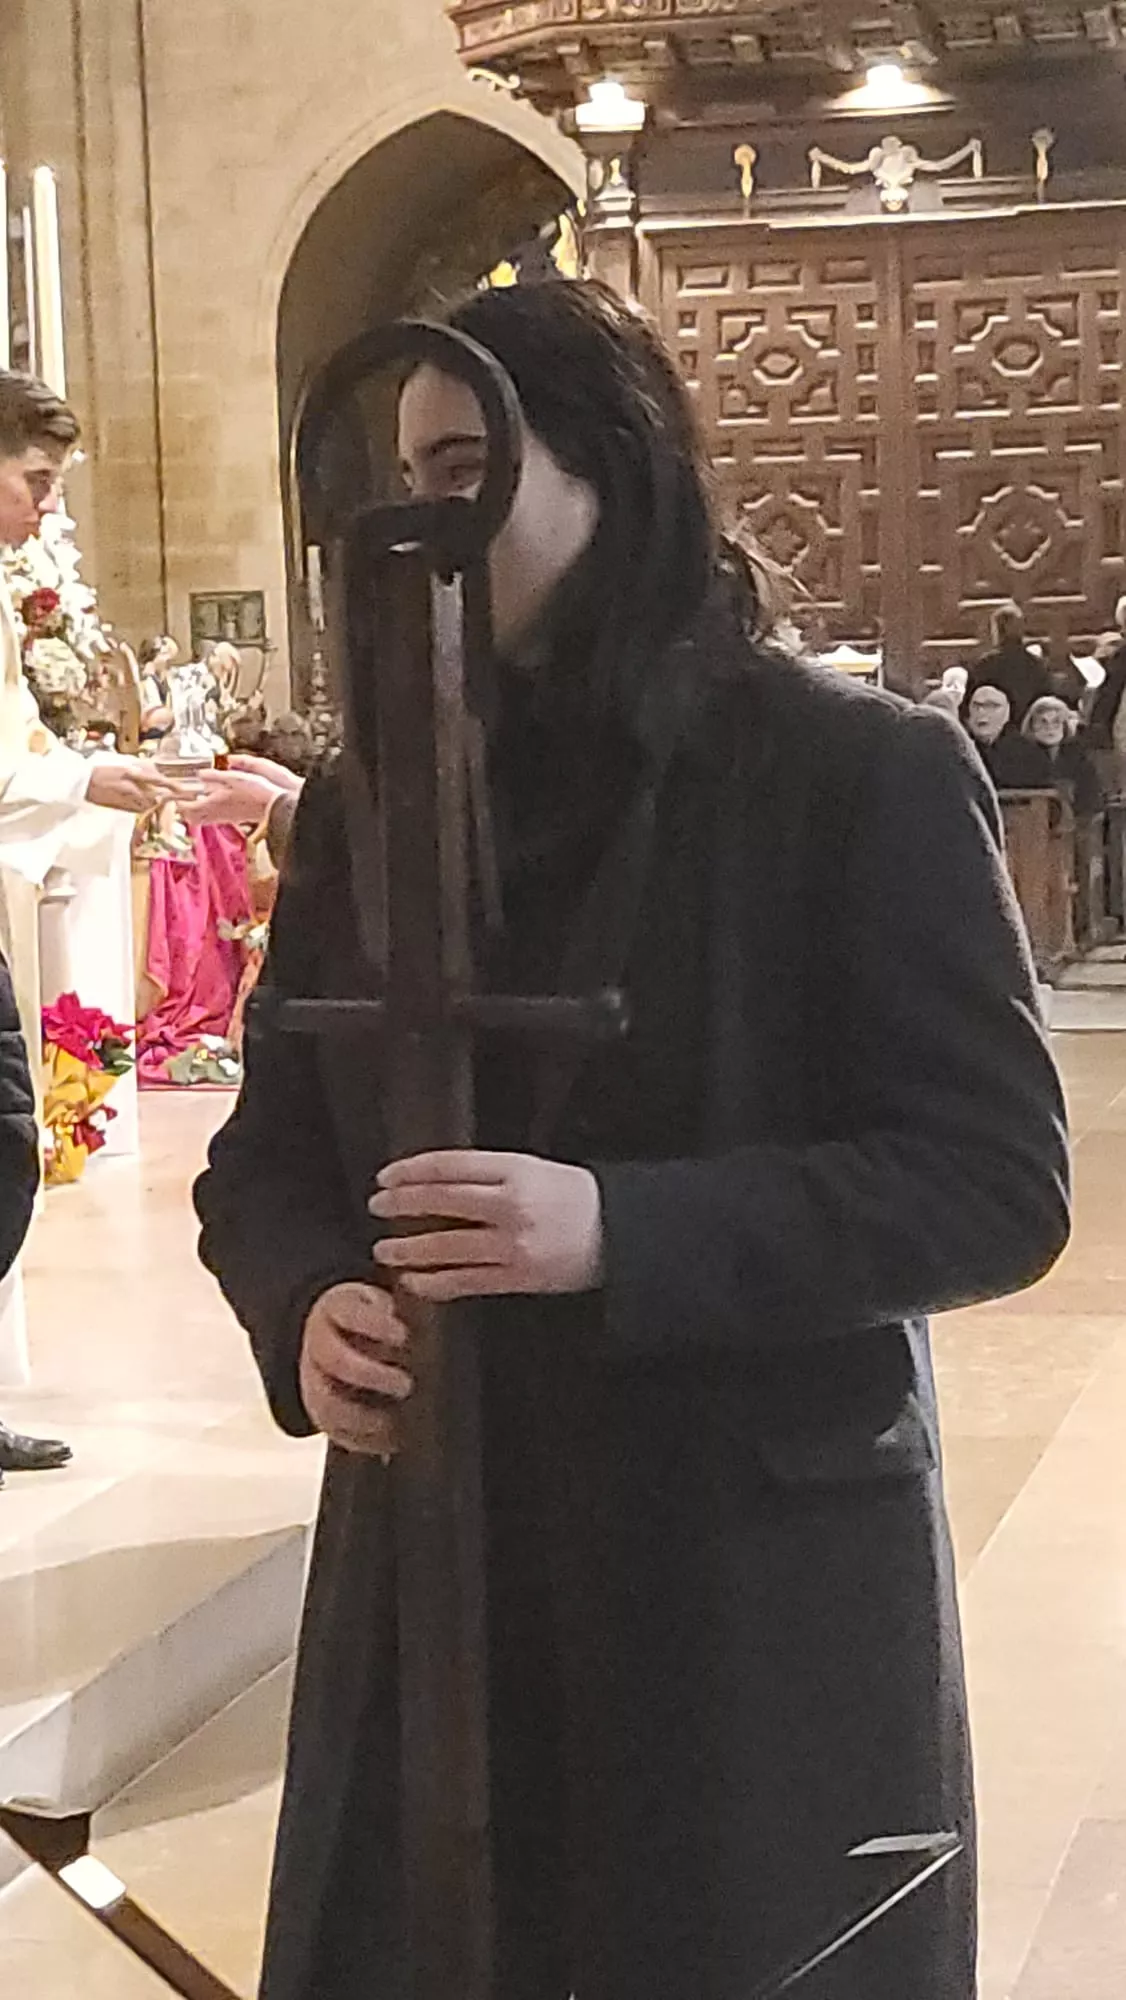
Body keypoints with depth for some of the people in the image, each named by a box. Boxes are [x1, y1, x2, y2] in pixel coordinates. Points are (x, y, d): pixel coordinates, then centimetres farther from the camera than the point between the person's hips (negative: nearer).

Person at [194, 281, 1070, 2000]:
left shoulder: (861, 776, -8)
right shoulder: (367, 803, 8)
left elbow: (1001, 1183, -12)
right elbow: (269, 1152, 12)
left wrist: (621, 1232, -24)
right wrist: (309, 1301, -12)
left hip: (764, 1584, -4)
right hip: (432, 1570, 4)